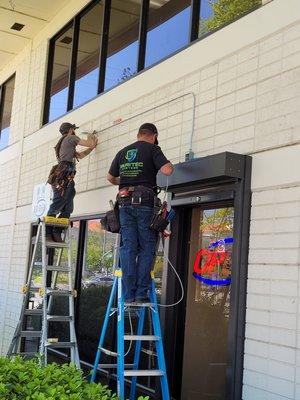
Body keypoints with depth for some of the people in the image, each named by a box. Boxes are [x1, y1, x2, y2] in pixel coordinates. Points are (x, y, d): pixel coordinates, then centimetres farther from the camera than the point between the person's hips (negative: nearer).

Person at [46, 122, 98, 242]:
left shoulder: (63, 142, 34)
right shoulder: (71, 138, 7)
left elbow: (80, 155, 38)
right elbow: (88, 143, 3)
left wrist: (92, 147, 39)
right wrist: (90, 137, 25)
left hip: (67, 178, 10)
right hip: (64, 175, -10)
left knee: (67, 209, 3)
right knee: (56, 206, -17)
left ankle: (56, 233, -6)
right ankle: (47, 233, -23)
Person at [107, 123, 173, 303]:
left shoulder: (123, 152, 16)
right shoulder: (152, 149, 1)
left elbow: (111, 177, 23)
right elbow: (167, 170, -13)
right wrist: (170, 165, 10)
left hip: (125, 202, 4)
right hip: (145, 202, -4)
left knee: (128, 248, 3)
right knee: (147, 248, 2)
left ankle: (129, 294, 0)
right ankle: (141, 292, -4)